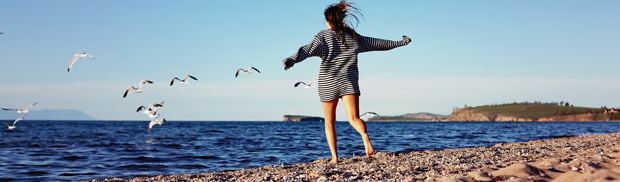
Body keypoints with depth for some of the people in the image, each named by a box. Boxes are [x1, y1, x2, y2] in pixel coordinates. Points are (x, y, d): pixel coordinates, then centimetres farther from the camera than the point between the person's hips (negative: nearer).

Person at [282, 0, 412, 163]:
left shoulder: (323, 36, 1)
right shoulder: (353, 37, 12)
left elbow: (309, 49, -19)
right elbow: (378, 43, 20)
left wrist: (293, 60, -34)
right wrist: (400, 43, 34)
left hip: (328, 83, -2)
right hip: (349, 82, 2)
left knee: (329, 122, 12)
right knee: (354, 118, -9)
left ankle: (334, 157, 4)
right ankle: (365, 136, -42)